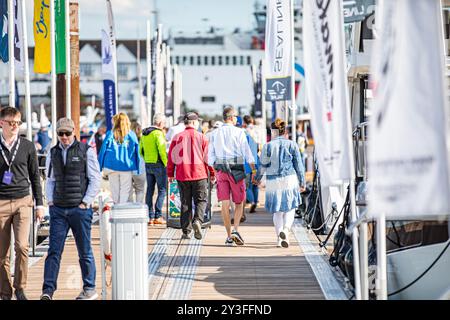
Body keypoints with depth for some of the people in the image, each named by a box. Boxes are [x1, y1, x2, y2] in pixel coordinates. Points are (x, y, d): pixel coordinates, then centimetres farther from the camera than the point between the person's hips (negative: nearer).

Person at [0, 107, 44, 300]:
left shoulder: (27, 146, 6)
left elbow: (34, 176, 12)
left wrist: (39, 204, 9)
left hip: (23, 201, 0)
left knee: (22, 246, -14)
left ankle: (20, 288, 1)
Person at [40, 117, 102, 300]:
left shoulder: (86, 151, -3)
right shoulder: (53, 153, 10)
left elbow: (96, 179, -3)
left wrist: (85, 203, -8)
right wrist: (50, 201, 5)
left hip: (80, 209, -3)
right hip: (58, 210, 3)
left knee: (85, 251, 5)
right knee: (54, 250, -5)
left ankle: (89, 290, 15)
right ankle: (48, 290, -9)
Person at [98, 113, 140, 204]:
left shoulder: (110, 134, -1)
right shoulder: (132, 135, 0)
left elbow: (103, 150, 1)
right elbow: (137, 152, 4)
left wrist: (100, 167, 9)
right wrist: (138, 169, 10)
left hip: (112, 166, 1)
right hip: (127, 167, -1)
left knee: (114, 190, 12)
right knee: (125, 190, 2)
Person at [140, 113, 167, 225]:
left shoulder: (144, 133, 11)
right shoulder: (158, 133, -14)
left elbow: (141, 150, 16)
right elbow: (162, 150, -20)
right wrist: (166, 164, -11)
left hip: (148, 165, 7)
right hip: (158, 165, -7)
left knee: (149, 191, 9)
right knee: (162, 190, 0)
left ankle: (150, 217, 10)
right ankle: (158, 216, -3)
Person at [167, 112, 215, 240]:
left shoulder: (177, 138, 4)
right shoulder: (201, 137, -2)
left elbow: (171, 157, 6)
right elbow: (208, 156, -2)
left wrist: (170, 174, 15)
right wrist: (212, 173, 6)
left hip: (182, 176, 2)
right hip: (199, 175, -2)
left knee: (185, 203, 8)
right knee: (201, 200, 6)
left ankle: (186, 231, 7)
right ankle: (197, 221, -20)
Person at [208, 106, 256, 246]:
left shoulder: (215, 133, 9)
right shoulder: (239, 132, -3)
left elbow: (210, 155, 9)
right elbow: (247, 153, -6)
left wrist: (214, 171, 18)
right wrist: (254, 170, -3)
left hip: (221, 170, 3)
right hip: (236, 171, -3)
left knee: (225, 204, 2)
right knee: (239, 203, 8)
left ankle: (229, 236, 2)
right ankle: (235, 230, -10)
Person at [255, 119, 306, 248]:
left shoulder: (267, 146, -2)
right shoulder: (292, 145, 0)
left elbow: (263, 165, 5)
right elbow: (299, 165, 2)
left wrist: (258, 178, 22)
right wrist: (302, 183, 9)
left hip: (273, 182, 0)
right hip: (290, 179, 0)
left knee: (277, 211, 10)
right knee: (290, 208, 7)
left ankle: (280, 238, 5)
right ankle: (285, 229, -18)